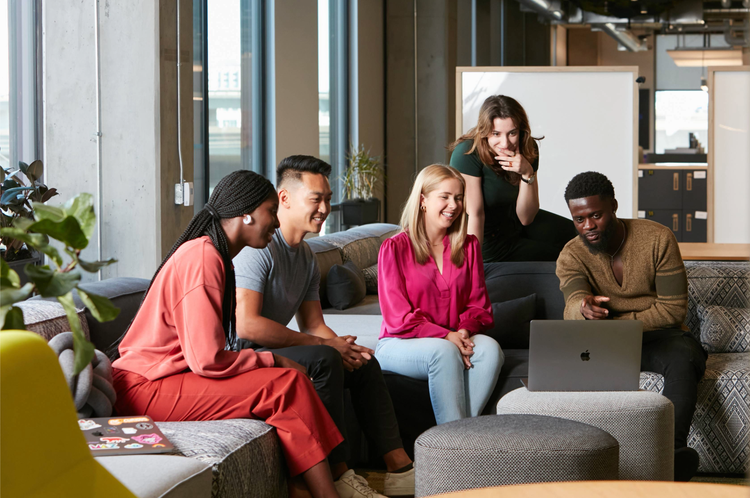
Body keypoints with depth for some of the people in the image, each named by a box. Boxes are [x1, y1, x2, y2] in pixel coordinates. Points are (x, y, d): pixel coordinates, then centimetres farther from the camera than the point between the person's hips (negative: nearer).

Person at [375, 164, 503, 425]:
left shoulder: (468, 246, 12)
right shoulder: (394, 248, -3)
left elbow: (479, 305, 10)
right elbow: (398, 318, -9)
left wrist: (465, 330, -14)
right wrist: (445, 336, -20)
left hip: (455, 339, 4)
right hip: (400, 344, -4)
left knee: (490, 348, -29)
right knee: (444, 352, -36)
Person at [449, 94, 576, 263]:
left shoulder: (528, 149, -12)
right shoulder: (467, 154, -29)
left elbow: (526, 218, -14)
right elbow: (473, 215, -31)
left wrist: (527, 173, -29)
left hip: (516, 223, 6)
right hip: (486, 239, -6)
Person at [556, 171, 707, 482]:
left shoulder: (658, 239, -8)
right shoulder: (572, 256, -4)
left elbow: (673, 310, -10)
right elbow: (572, 309, -24)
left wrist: (615, 322, -16)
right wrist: (583, 308, -50)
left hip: (658, 337, -1)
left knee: (682, 358, -36)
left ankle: (674, 449, -48)